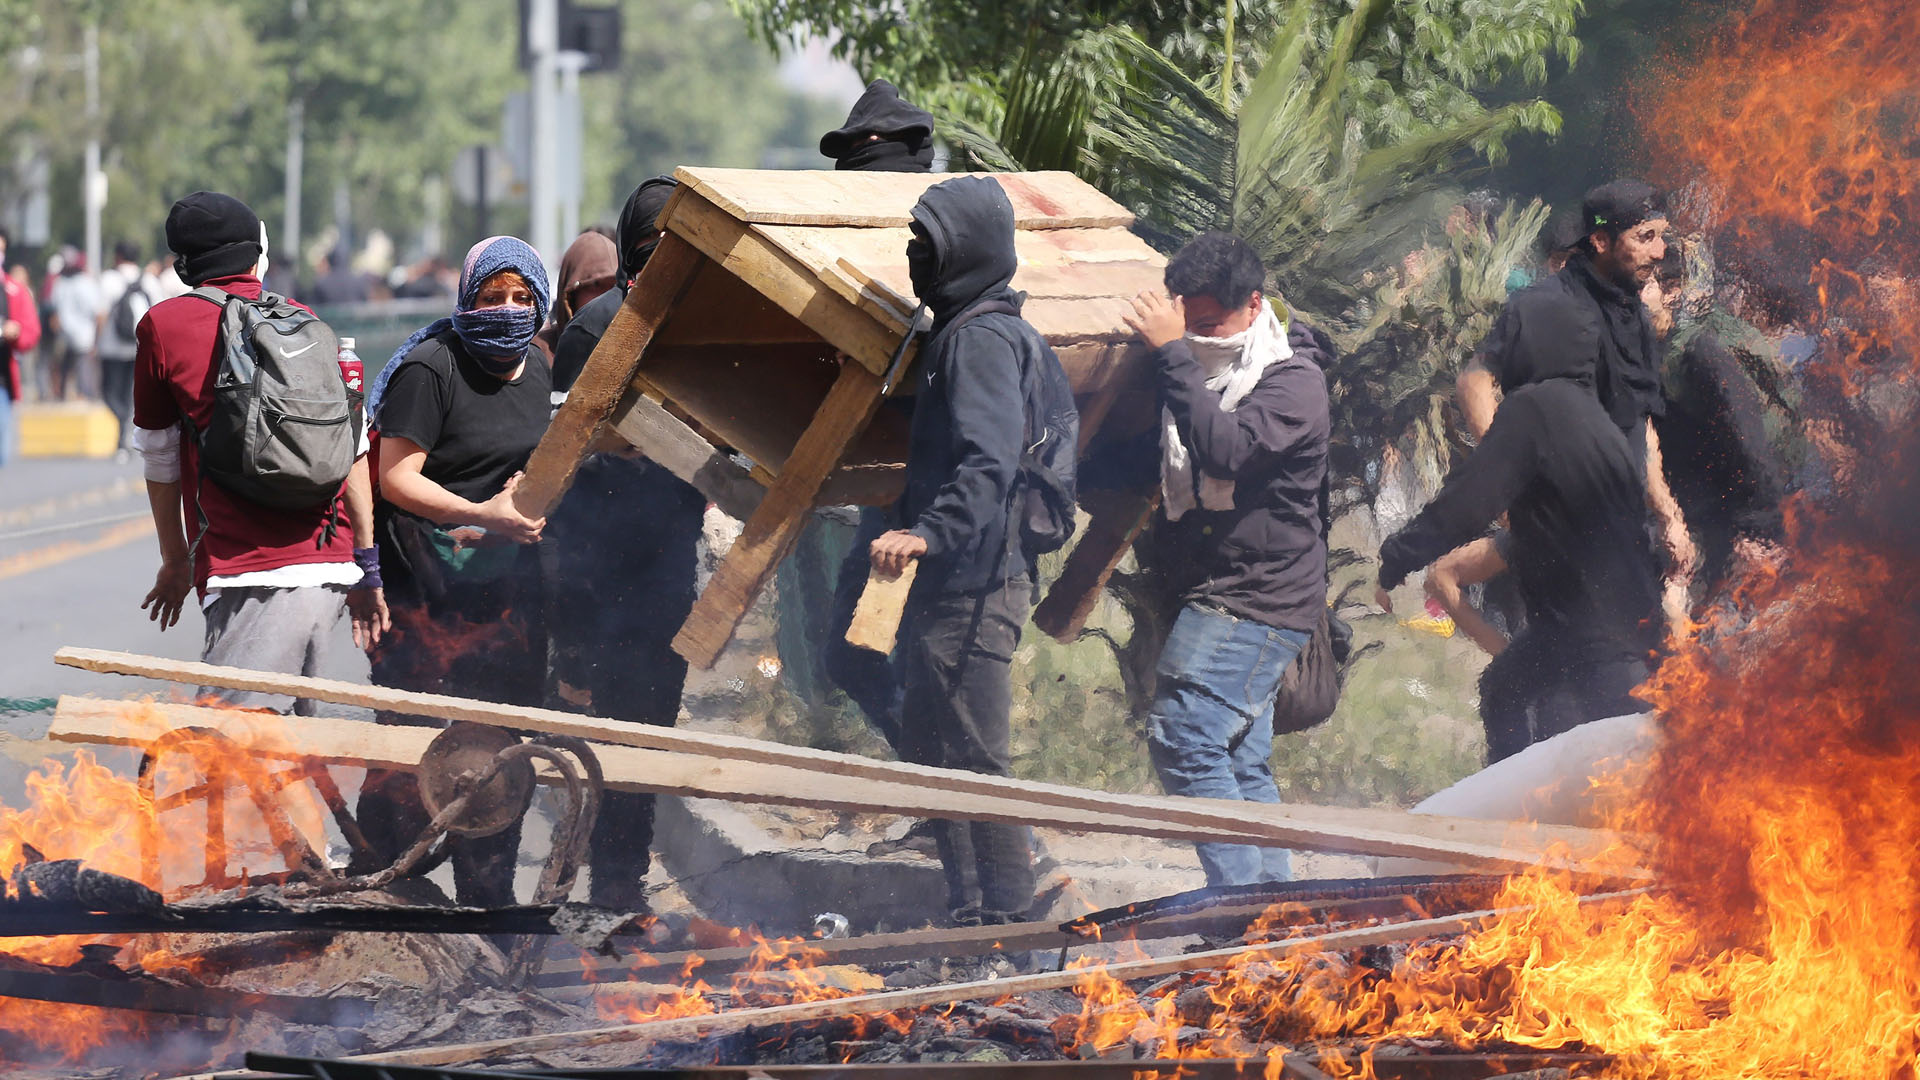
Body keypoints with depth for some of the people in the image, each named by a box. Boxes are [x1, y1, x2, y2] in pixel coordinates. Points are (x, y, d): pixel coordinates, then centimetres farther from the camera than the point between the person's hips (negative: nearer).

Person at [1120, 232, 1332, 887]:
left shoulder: (1293, 381, -11)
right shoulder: (1197, 368, 13)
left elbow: (1227, 450, -30)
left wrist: (1172, 355, -28)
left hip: (1258, 602, -9)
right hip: (1212, 598, 9)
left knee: (1182, 736, -18)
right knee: (1241, 761, 10)